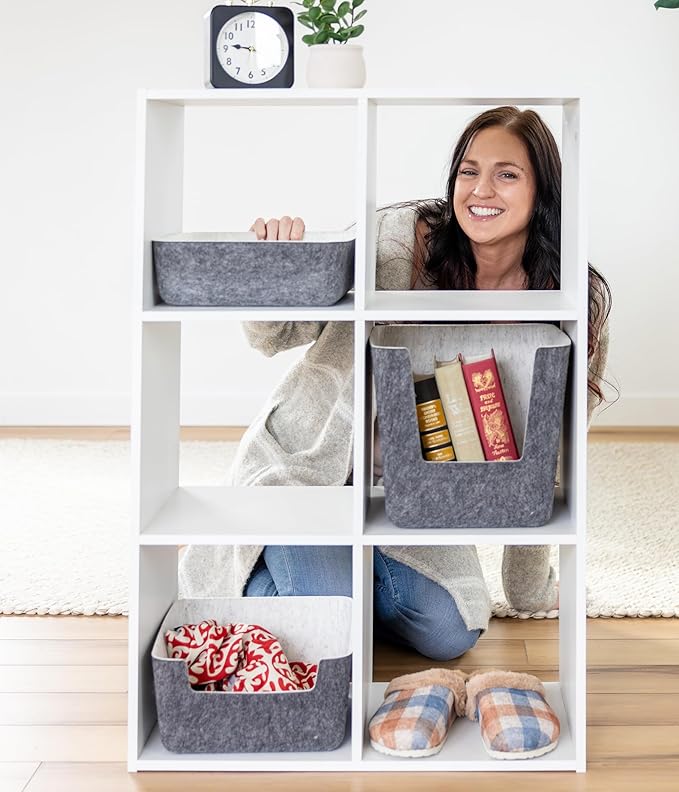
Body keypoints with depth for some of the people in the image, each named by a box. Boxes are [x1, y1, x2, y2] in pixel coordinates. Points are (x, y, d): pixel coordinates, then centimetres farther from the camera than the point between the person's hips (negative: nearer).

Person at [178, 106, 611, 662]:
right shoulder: (400, 237, -21)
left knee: (450, 633, -8)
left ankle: (338, 571, 22)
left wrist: (529, 590, 1)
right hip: (318, 462, -3)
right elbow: (277, 334, -15)